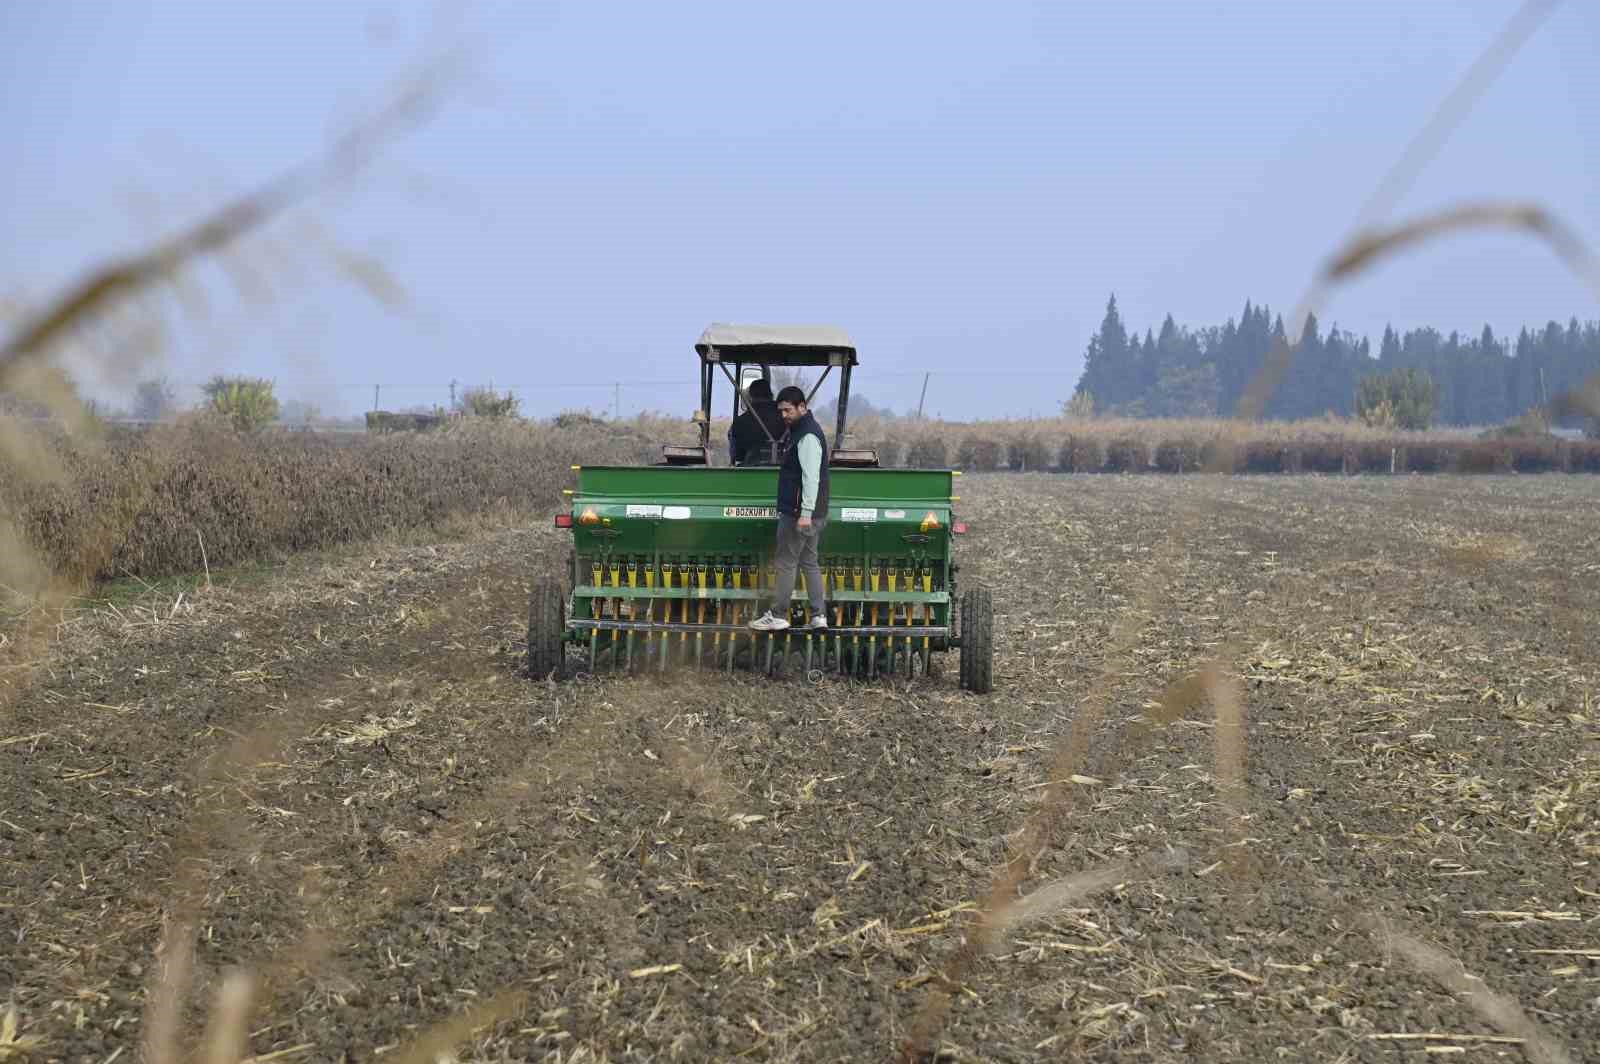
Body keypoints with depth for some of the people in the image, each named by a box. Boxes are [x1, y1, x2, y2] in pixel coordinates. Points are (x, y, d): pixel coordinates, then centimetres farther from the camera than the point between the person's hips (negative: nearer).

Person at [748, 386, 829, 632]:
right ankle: (818, 616, 14)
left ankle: (778, 616, 2)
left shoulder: (807, 436, -17)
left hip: (798, 513, -10)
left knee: (786, 563, -3)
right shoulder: (800, 431, 17)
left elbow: (811, 477, -24)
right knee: (809, 563, 12)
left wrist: (805, 513, -28)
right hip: (812, 514, 10)